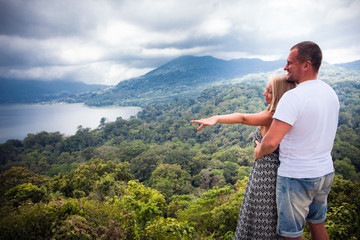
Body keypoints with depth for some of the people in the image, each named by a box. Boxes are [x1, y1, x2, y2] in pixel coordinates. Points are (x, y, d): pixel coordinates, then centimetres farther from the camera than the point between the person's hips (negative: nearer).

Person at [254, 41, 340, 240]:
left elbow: (272, 142, -30)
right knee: (317, 223, 27)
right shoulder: (331, 93, 3)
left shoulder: (293, 97, -24)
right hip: (325, 172, 8)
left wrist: (259, 151, -8)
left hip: (296, 177, -8)